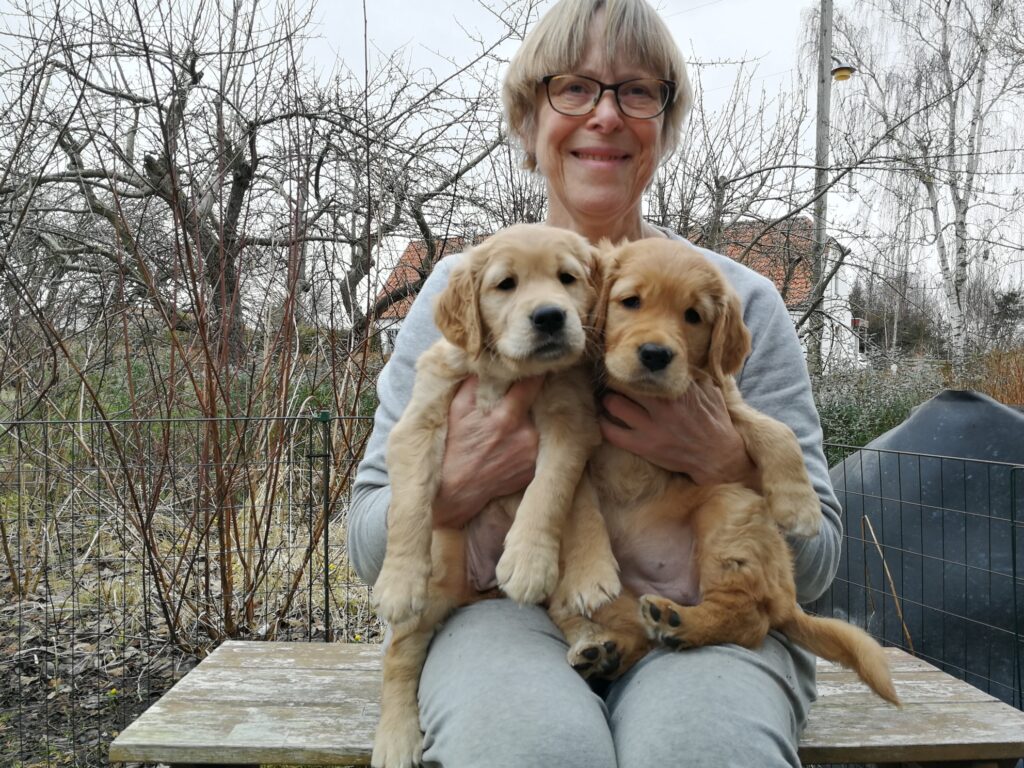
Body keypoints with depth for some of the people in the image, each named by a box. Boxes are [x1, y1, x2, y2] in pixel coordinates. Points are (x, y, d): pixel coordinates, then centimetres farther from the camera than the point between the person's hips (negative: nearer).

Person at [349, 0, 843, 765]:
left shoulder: (743, 299, 7)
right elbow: (372, 547, 5)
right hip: (509, 608, 0)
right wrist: (458, 485, -17)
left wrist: (727, 464, -13)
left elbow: (814, 563, 6)